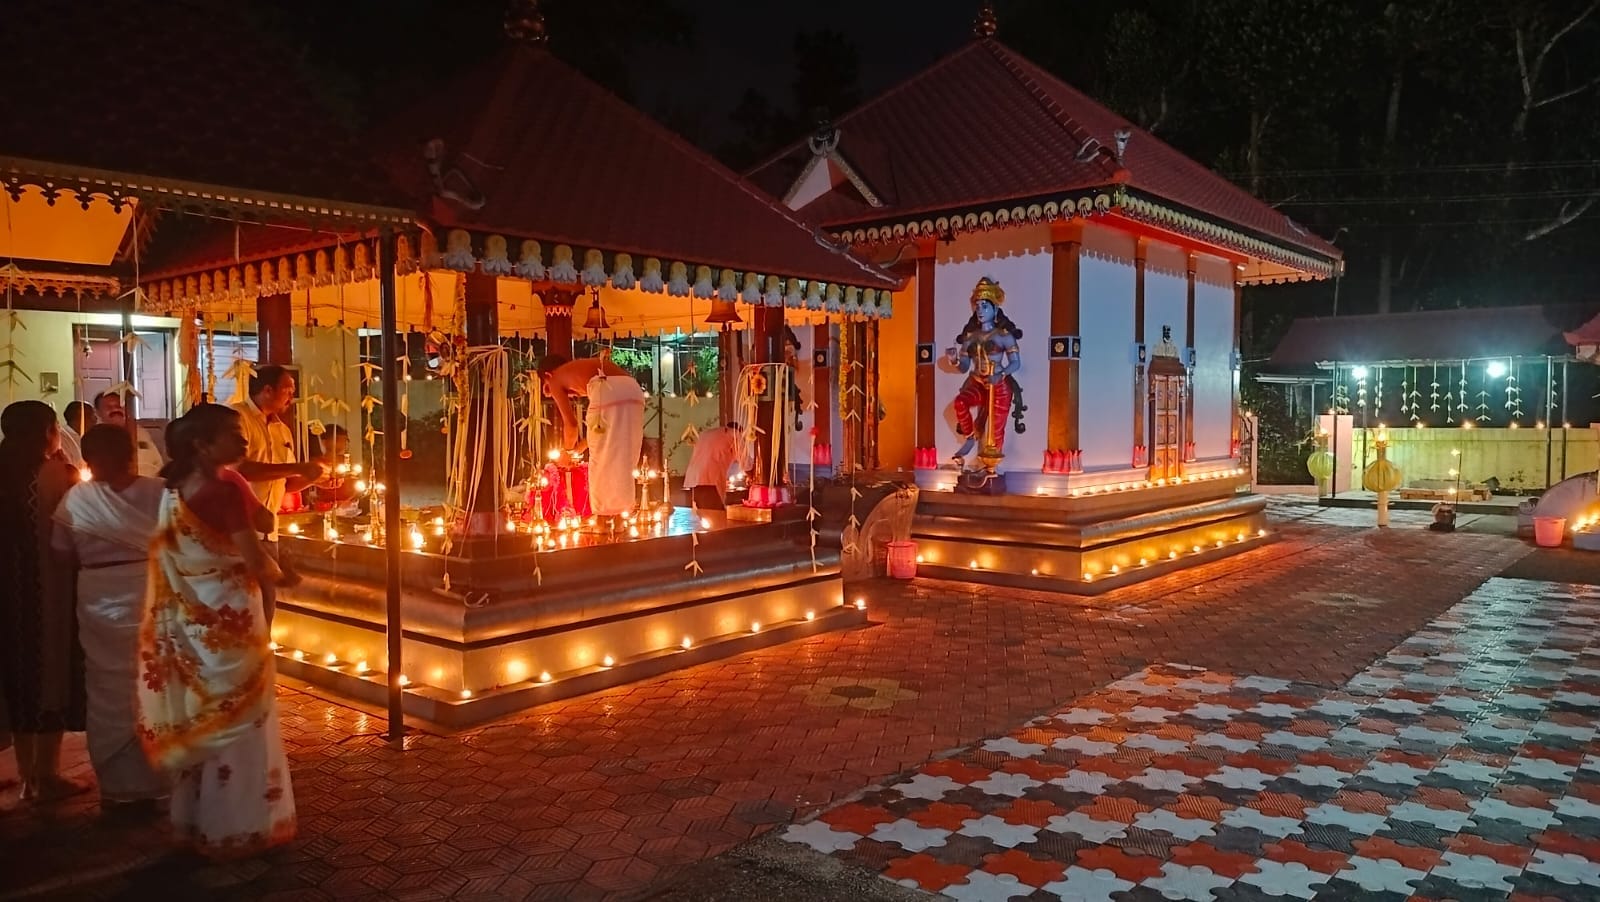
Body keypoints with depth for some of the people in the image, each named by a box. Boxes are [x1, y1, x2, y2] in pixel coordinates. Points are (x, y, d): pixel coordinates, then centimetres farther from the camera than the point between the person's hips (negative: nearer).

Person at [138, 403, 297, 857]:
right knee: (234, 719, 4)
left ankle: (197, 821, 30)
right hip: (227, 618, -8)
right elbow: (256, 561, -21)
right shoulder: (225, 489, -21)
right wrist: (280, 574, 0)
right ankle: (239, 826, 15)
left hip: (187, 620, 8)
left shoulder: (175, 490, 5)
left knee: (198, 716, 17)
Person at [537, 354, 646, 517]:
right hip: (633, 390, 6)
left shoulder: (555, 379, 23)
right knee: (622, 459, 16)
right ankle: (618, 515, 20)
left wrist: (569, 449, 33)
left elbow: (571, 423, 15)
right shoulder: (587, 368, 40)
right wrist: (583, 444, 48)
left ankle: (603, 517, 11)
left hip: (607, 391, -6)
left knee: (601, 461, 7)